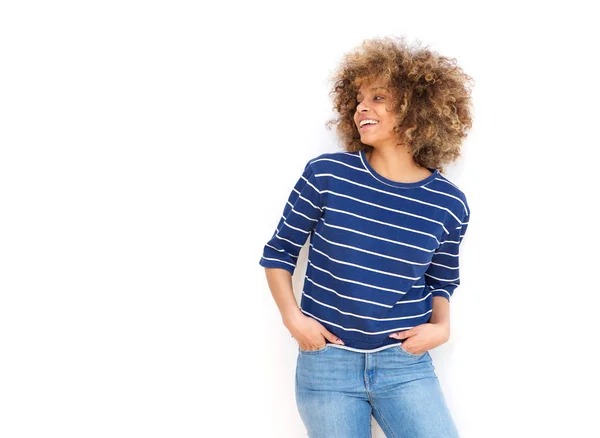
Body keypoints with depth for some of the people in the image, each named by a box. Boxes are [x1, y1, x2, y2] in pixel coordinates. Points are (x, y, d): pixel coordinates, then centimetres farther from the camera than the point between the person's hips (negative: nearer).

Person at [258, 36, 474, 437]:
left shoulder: (449, 204, -3)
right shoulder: (326, 175, -8)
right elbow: (279, 252, 2)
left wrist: (441, 326, -3)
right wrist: (292, 316, -9)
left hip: (406, 364, 1)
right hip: (326, 359, -1)